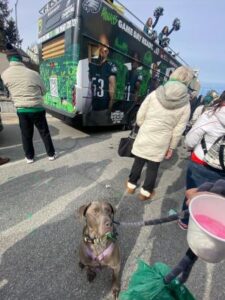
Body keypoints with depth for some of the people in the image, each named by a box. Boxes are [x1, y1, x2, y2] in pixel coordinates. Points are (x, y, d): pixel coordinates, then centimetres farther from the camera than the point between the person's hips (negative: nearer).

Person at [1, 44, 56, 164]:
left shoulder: (5, 74, 0)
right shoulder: (33, 73, -8)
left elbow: (11, 90, 14)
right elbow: (43, 91, 3)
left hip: (21, 110, 2)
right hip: (37, 109, -2)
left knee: (26, 135, 13)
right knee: (44, 133, 9)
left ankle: (29, 157, 23)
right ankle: (51, 154, 18)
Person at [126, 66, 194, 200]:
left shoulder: (154, 94, -8)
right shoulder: (185, 105, -7)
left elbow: (140, 117, -5)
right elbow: (178, 130, -4)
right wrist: (172, 147, 8)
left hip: (144, 137, 1)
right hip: (161, 142, 0)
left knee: (138, 162, 18)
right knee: (153, 167, 16)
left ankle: (131, 185, 38)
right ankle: (146, 192, 34)